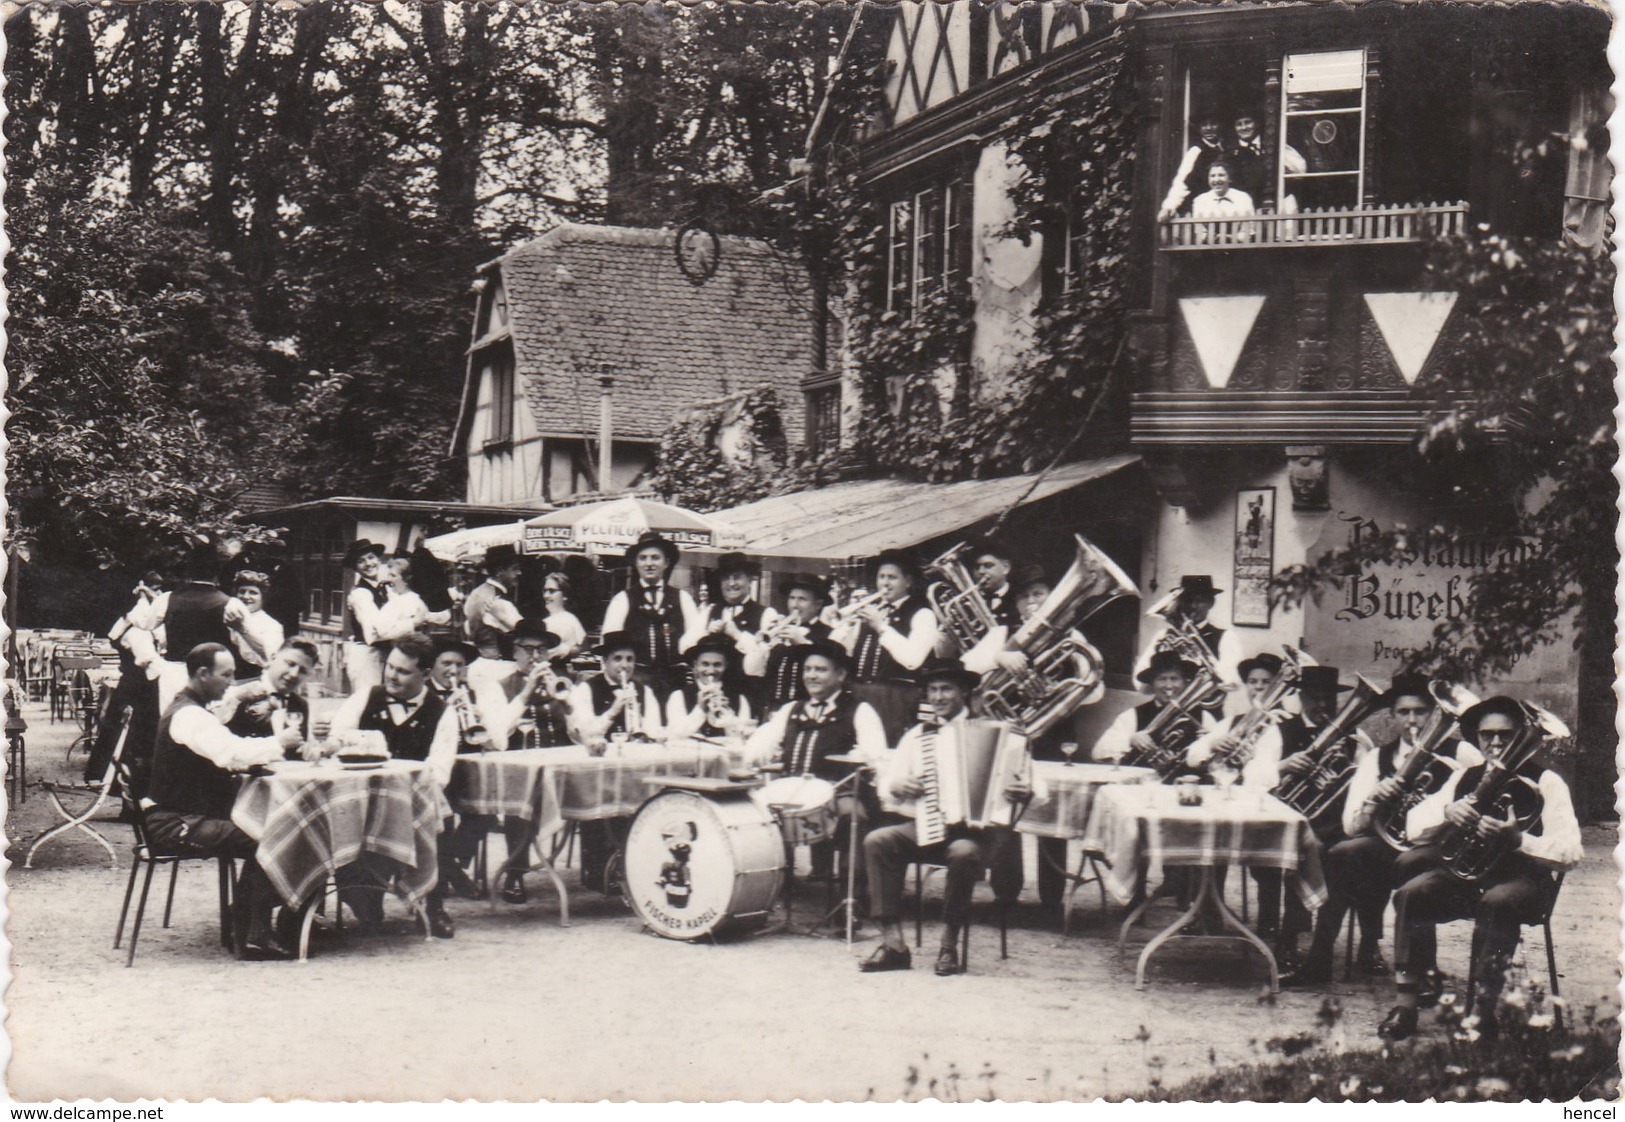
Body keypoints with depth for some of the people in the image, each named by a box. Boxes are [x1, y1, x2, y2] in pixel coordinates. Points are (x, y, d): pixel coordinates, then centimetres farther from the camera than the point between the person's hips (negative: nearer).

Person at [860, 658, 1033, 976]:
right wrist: (897, 786, -4)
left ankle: (949, 946, -19)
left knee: (964, 853, -37)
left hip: (973, 829, -4)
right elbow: (885, 780, 19)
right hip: (924, 828, 4)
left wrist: (1023, 792, -22)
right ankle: (893, 943, -22)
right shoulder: (916, 735, 17)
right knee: (876, 841, -23)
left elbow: (1016, 776, 0)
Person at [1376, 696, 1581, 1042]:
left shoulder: (1545, 781, -3)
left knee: (1497, 902, -39)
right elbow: (1414, 824, 7)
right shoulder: (1466, 777, 12)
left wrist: (1515, 838, -30)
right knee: (1412, 893, -24)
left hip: (1522, 877, -4)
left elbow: (1571, 851, -14)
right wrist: (1447, 812, -15)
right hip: (1466, 871, 4)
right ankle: (1406, 1003, -22)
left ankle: (1485, 1009, -28)